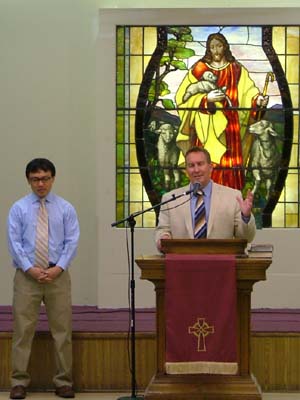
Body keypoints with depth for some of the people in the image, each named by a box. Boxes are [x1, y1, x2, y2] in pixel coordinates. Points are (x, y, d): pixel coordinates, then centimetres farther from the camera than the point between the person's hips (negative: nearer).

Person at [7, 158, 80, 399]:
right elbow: (14, 242, -1)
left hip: (58, 275, 1)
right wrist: (31, 269, -12)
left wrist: (57, 268, -12)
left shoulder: (66, 208, 6)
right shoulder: (19, 208, 4)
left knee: (62, 330, 2)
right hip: (27, 275, -1)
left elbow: (72, 242, 0)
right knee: (23, 329, -1)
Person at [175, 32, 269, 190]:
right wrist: (206, 98, -16)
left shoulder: (237, 69, 9)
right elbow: (184, 96, -2)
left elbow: (248, 91, 0)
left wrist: (258, 99, -21)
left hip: (229, 126, 2)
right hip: (207, 128, -2)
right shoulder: (199, 69, 3)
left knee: (230, 168, -2)